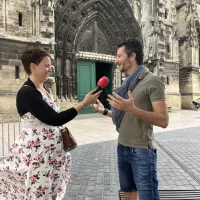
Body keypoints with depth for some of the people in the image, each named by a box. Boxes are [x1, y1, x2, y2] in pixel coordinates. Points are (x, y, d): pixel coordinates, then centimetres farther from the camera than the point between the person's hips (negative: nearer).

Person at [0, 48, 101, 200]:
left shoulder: (44, 89, 9)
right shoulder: (26, 93, -19)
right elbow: (55, 119, -26)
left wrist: (61, 133, 9)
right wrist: (84, 103, -23)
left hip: (51, 151, 8)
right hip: (35, 152, -8)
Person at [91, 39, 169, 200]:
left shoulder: (152, 81, -13)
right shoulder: (127, 83, 10)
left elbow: (163, 121, -20)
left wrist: (132, 108, -29)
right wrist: (104, 111, 11)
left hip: (142, 151, -7)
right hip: (122, 148, 8)